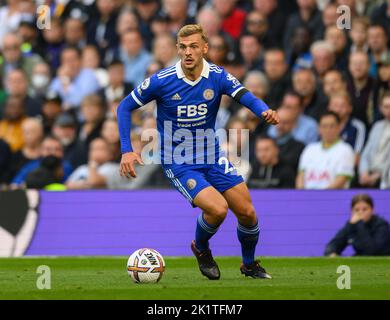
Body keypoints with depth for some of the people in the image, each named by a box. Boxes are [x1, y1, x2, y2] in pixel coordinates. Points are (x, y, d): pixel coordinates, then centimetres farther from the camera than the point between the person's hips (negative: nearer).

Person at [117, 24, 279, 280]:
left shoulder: (218, 77, -9)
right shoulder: (161, 81, -15)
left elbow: (247, 97, -23)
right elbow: (125, 107, -5)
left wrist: (264, 111, -46)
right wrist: (127, 151, -14)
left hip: (212, 158, 4)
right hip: (177, 163, -4)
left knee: (247, 213, 1)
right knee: (217, 209, -24)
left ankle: (249, 264, 30)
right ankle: (201, 249, 9)